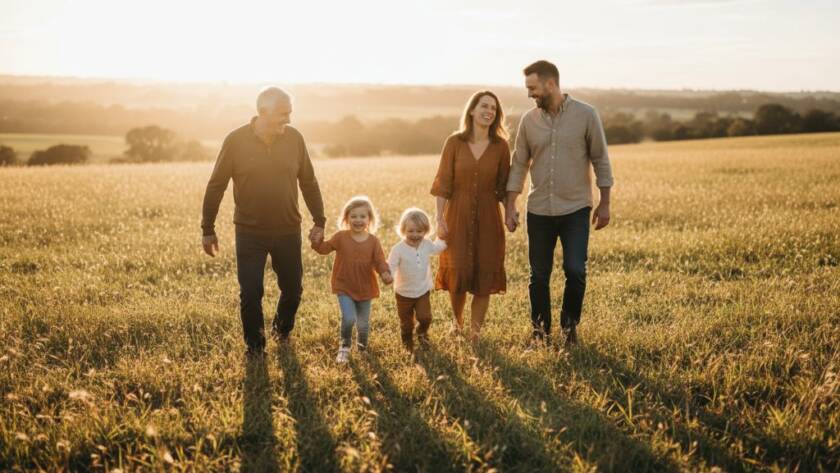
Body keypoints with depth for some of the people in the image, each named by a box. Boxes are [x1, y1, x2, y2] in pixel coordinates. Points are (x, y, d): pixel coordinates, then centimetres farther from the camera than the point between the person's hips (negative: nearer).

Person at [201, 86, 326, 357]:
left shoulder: (294, 138, -4)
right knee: (250, 293, 1)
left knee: (293, 288, 11)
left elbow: (308, 182, 6)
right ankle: (255, 345, 22)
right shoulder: (236, 140, -11)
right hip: (249, 233, -2)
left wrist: (319, 221, 5)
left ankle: (282, 330, 40)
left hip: (288, 232, 2)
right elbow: (216, 186, -4)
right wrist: (208, 230, -2)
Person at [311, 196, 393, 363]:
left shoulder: (373, 241, -7)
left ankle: (362, 345, 46)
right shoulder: (340, 237, -8)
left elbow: (379, 261, -11)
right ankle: (344, 347, 9)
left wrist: (385, 273, -31)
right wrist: (317, 241, -24)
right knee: (349, 318, -18)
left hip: (365, 288, 2)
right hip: (344, 287, -2)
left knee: (363, 323, 15)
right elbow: (325, 248, -3)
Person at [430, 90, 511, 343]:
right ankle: (457, 322, 30)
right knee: (457, 272, 5)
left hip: (487, 218, 1)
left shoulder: (501, 146, 0)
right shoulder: (454, 142, -4)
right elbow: (443, 183, -4)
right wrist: (440, 219, -8)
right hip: (458, 215, -1)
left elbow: (503, 186, 4)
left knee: (484, 275, 3)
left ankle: (475, 331, 16)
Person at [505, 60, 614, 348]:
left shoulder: (586, 115, -6)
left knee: (575, 270, -9)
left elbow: (600, 160, -1)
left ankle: (570, 325, 15)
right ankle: (540, 329, 24)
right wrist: (510, 208, 3)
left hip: (576, 208, -2)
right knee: (539, 274, 7)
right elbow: (519, 165, 6)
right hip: (539, 210, 3)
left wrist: (604, 204, -3)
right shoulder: (529, 120, 2)